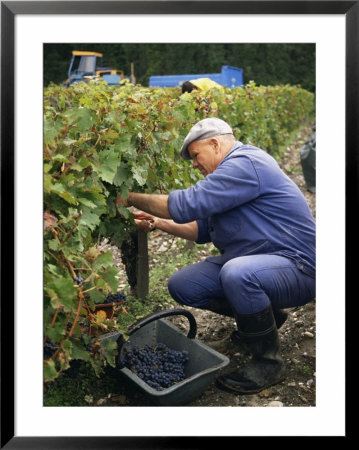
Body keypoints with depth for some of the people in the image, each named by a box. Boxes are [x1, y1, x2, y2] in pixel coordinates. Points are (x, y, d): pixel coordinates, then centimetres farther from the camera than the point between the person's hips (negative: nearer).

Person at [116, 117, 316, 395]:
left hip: (296, 266, -10)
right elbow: (203, 230, 20)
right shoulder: (232, 170, 15)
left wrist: (131, 198, -12)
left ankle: (269, 363, -16)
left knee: (236, 273, -39)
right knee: (181, 286, 0)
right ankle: (262, 316, 17)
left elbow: (187, 204, -23)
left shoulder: (246, 164, -18)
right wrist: (161, 223, 9)